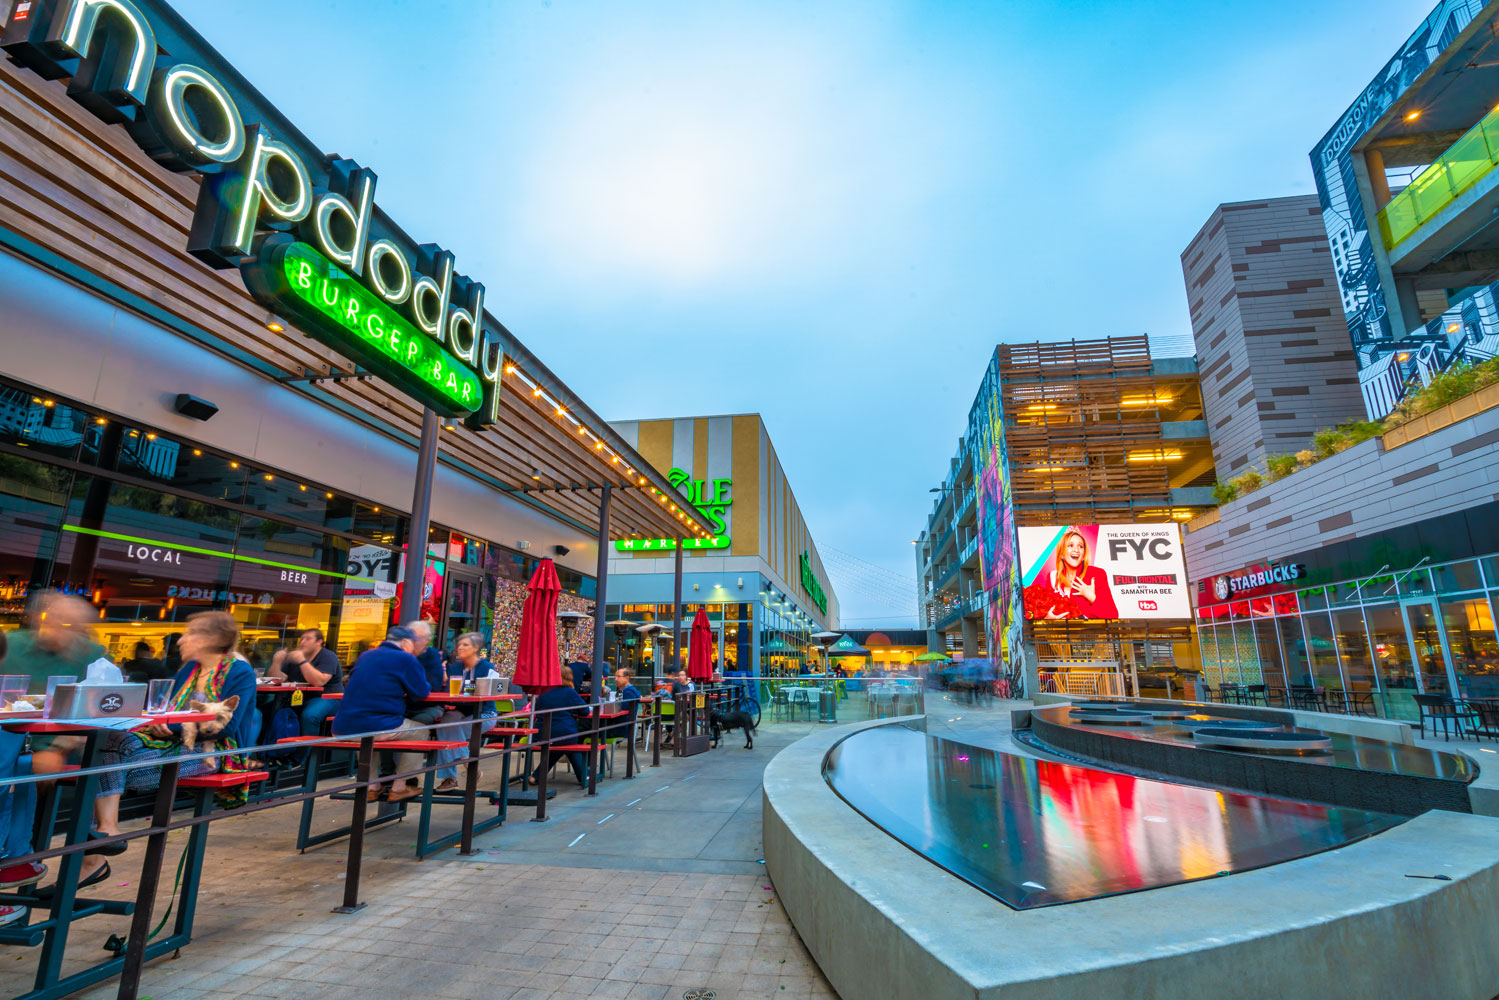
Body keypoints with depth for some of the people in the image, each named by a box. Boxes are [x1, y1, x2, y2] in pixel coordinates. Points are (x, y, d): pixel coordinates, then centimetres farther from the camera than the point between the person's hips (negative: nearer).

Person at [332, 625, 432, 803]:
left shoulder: (365, 656, 18)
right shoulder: (406, 659, -4)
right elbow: (422, 692, -1)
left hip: (342, 728, 7)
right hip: (376, 727, -7)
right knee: (421, 730, 15)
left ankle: (372, 787, 33)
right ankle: (399, 788, 15)